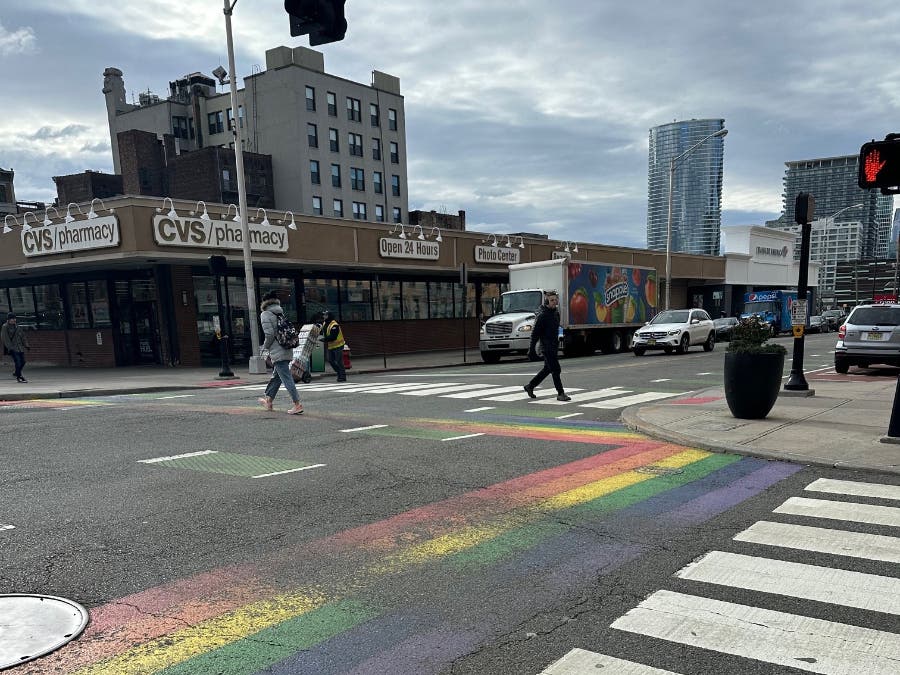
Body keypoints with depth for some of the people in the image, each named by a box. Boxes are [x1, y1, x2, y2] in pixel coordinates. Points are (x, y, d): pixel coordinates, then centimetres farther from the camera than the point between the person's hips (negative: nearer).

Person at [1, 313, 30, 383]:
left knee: (23, 361, 8)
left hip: (20, 347, 6)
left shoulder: (18, 327, 14)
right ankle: (19, 376, -2)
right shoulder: (5, 327, -3)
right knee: (17, 362, -13)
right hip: (13, 348, -6)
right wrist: (10, 347, -16)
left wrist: (26, 345, 6)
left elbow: (23, 337, 17)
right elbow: (4, 338, -9)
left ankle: (16, 373, 30)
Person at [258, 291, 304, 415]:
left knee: (287, 379, -8)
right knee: (276, 377, 20)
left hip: (278, 353, -8)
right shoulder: (281, 313, 15)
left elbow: (269, 334, -16)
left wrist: (265, 347, 2)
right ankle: (269, 401, 34)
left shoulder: (265, 315, -6)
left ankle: (297, 405, -10)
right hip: (287, 350, 8)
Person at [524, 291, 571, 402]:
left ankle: (530, 386, 29)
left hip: (554, 346, 9)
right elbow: (535, 332, -15)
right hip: (546, 347, -9)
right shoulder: (542, 315, -15)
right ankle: (560, 394, -2)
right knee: (556, 369, -9)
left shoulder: (556, 312, 11)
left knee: (547, 369, 16)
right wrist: (532, 349, -17)